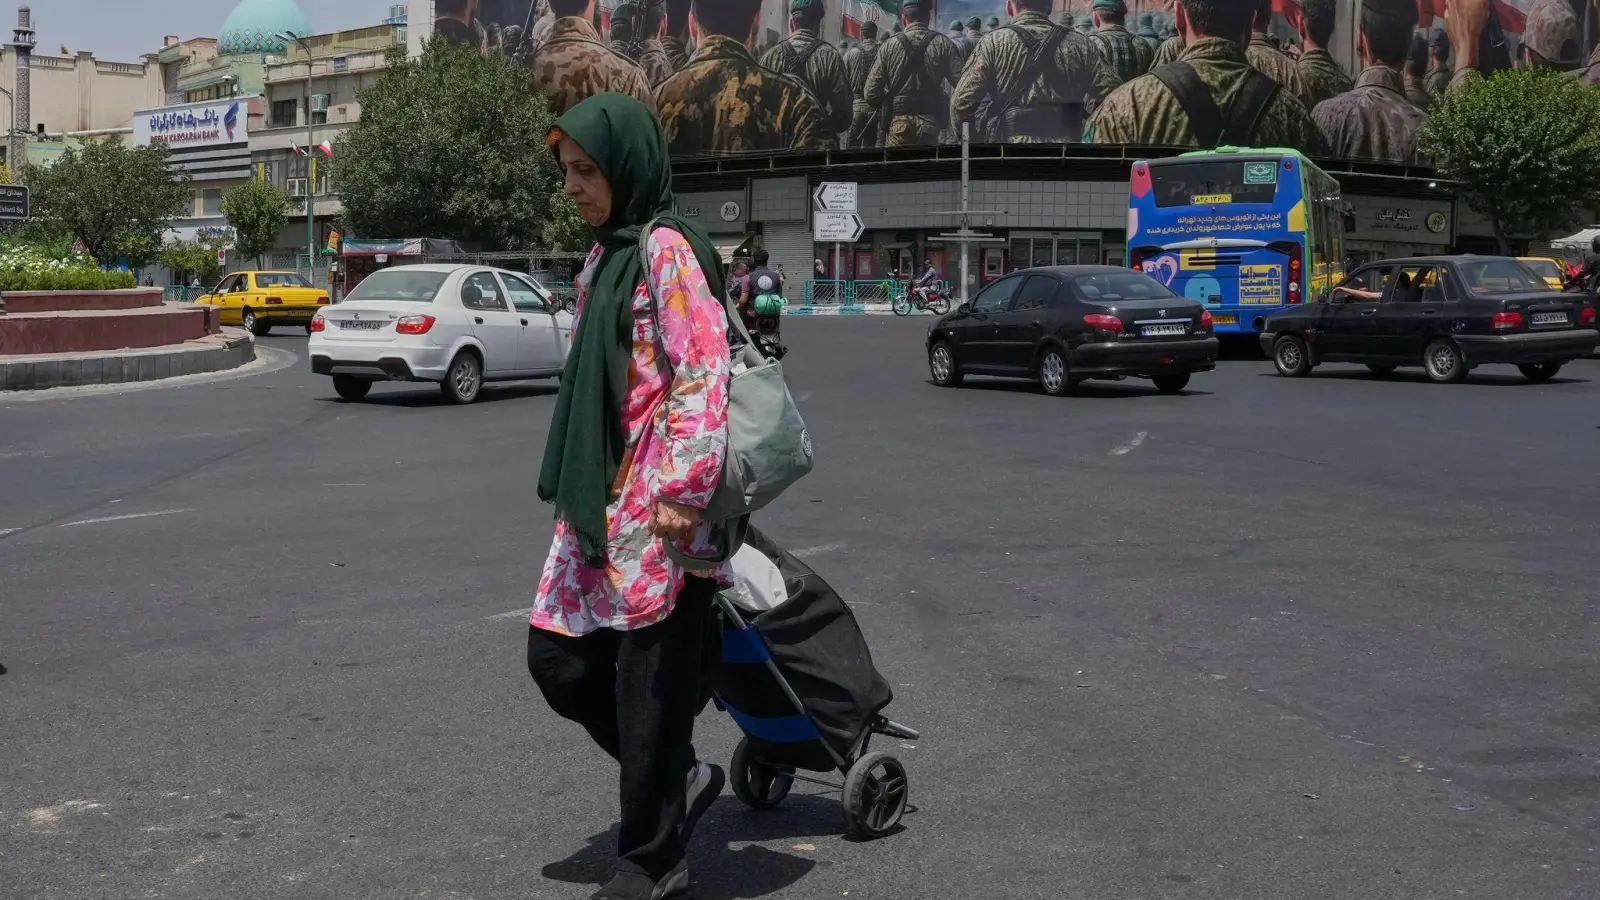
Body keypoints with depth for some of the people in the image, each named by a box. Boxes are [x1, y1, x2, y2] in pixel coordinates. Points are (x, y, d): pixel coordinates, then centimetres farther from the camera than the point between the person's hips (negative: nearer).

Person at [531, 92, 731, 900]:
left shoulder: (667, 247, -11)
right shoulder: (605, 254, 16)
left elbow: (703, 373, -18)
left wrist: (685, 487, -23)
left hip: (655, 505, -9)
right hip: (598, 501, 9)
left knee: (648, 679, -1)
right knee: (557, 657, 9)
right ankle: (678, 777, 27)